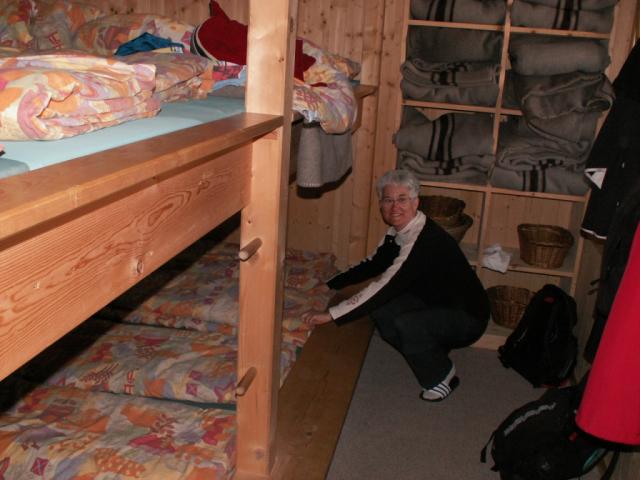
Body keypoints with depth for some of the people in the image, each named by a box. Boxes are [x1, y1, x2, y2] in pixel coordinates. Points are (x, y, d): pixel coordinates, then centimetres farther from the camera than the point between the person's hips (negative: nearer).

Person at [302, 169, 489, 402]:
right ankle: (432, 351, 15)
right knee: (379, 309, -5)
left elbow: (387, 286, -37)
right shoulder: (398, 232, -2)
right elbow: (373, 264, 14)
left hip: (466, 316, -9)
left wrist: (331, 314, -37)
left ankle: (441, 376, -3)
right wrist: (329, 285, 7)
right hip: (434, 304, 9)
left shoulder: (427, 239, -31)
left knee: (405, 324, -31)